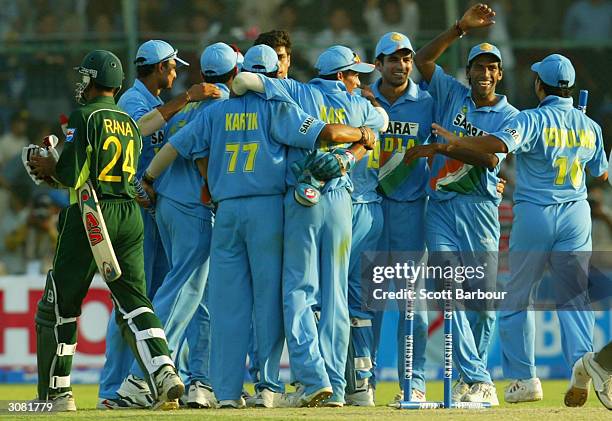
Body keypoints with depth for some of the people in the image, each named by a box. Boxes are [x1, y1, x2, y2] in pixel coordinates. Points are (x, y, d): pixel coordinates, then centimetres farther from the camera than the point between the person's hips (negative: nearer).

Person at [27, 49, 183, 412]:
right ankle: (163, 371, -19)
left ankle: (56, 392, 8)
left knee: (60, 303, 5)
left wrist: (49, 168, 9)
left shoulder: (86, 117, -7)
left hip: (89, 215, -6)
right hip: (130, 215, 6)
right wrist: (56, 171, 22)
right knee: (133, 299, 3)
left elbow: (72, 175, -14)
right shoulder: (130, 124, 16)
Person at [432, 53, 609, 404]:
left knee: (517, 296, 9)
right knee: (574, 296, 7)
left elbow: (500, 143, -29)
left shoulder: (534, 120, -12)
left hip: (535, 214, -4)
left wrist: (456, 140, -18)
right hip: (577, 216, 4)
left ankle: (524, 378, 8)